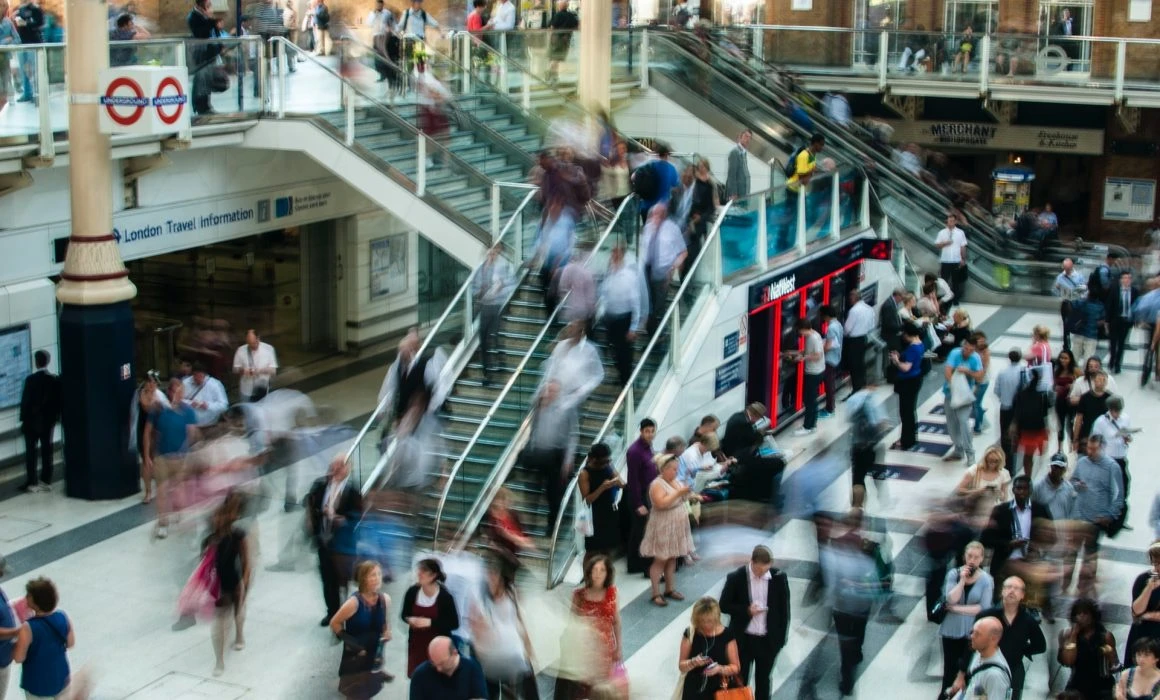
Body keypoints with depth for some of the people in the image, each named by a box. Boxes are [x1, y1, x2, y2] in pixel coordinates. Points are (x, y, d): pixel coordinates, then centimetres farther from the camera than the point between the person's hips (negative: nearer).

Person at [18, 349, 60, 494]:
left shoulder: (30, 379, -14)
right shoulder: (55, 379, -1)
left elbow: (25, 400, -11)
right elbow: (58, 400, 2)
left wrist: (23, 418, -2)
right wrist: (55, 416, 11)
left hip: (32, 421, -4)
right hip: (48, 420, 4)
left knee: (31, 452, 2)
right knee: (47, 450, 8)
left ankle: (31, 483, 1)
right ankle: (46, 481, 10)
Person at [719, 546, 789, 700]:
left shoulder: (779, 577, -10)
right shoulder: (736, 578, -14)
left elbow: (784, 609, 0)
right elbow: (724, 605, -6)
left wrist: (781, 638, 1)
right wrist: (746, 610, -21)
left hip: (768, 640, 1)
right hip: (742, 639, -1)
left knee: (763, 680, 17)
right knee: (740, 681, 11)